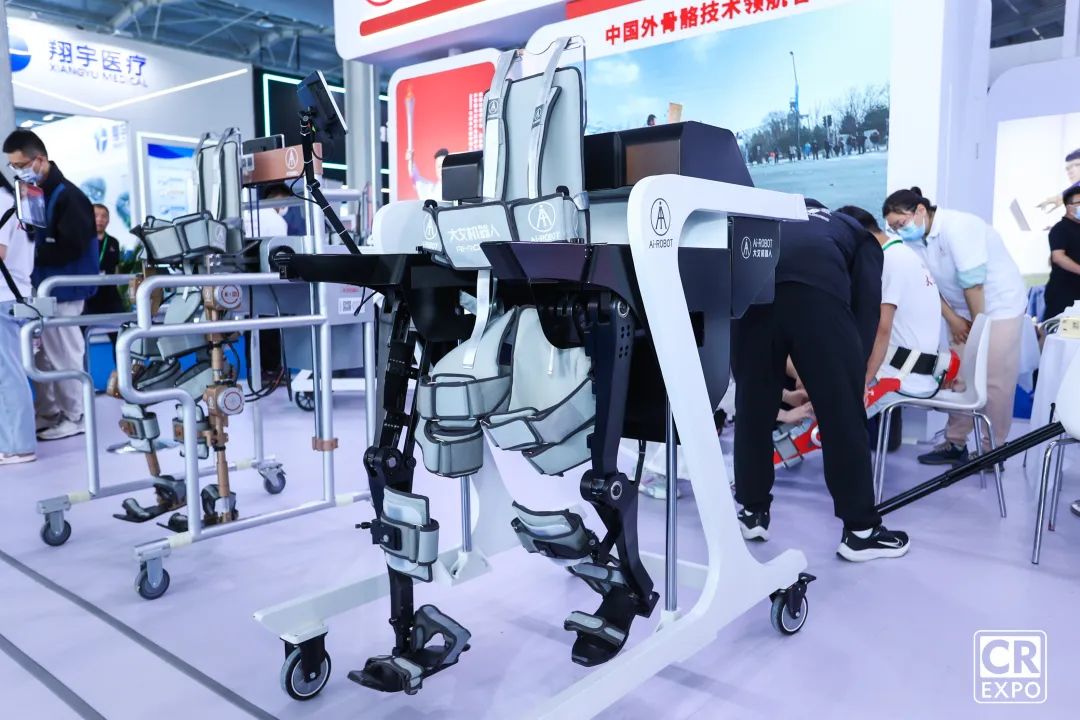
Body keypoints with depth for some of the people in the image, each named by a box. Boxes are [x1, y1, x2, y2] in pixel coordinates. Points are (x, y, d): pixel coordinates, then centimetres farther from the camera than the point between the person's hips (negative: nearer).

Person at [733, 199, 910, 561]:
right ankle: (860, 531, 17)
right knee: (843, 412, 7)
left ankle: (752, 513, 27)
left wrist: (788, 373, 47)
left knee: (753, 406, 16)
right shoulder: (863, 239, 33)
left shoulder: (787, 216, 44)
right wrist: (857, 374, 21)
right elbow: (868, 304, 14)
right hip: (816, 290, -3)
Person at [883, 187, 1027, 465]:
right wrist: (953, 319, -6)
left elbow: (973, 282, -24)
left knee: (993, 382, -5)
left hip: (998, 306, -7)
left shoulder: (957, 227, -25)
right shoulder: (915, 239, -5)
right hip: (965, 312, 7)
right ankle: (955, 443, 15)